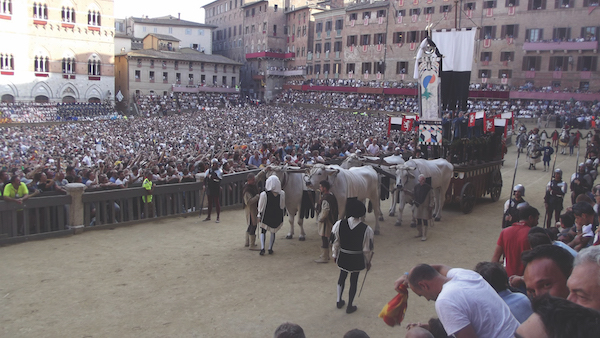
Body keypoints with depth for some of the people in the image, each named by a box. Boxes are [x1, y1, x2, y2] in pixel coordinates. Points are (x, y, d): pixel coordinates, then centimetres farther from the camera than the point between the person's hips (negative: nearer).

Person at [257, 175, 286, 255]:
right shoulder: (282, 194, -12)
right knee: (273, 232, 18)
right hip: (277, 216, 2)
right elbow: (283, 206, 0)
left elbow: (261, 207, -7)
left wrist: (259, 216, 4)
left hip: (266, 216, -2)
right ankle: (270, 248, 17)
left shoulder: (264, 194, -18)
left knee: (263, 231, 14)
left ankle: (262, 248, -2)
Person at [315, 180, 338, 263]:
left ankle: (324, 258, 4)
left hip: (325, 221, -10)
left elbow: (325, 211, -27)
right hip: (332, 220, 10)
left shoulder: (325, 198, -22)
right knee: (325, 238, 19)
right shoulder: (331, 195, 10)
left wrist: (320, 218, -13)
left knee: (324, 238, -3)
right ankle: (326, 255, 29)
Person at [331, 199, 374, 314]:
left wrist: (335, 255, 12)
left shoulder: (339, 224, -16)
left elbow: (335, 241, -4)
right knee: (354, 280, 15)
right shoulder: (366, 229, -20)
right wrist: (368, 261, 6)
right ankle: (350, 306, 27)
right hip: (357, 259, -2)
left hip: (342, 256, 2)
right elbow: (367, 248, -10)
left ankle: (339, 301, 38)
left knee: (342, 276, 25)